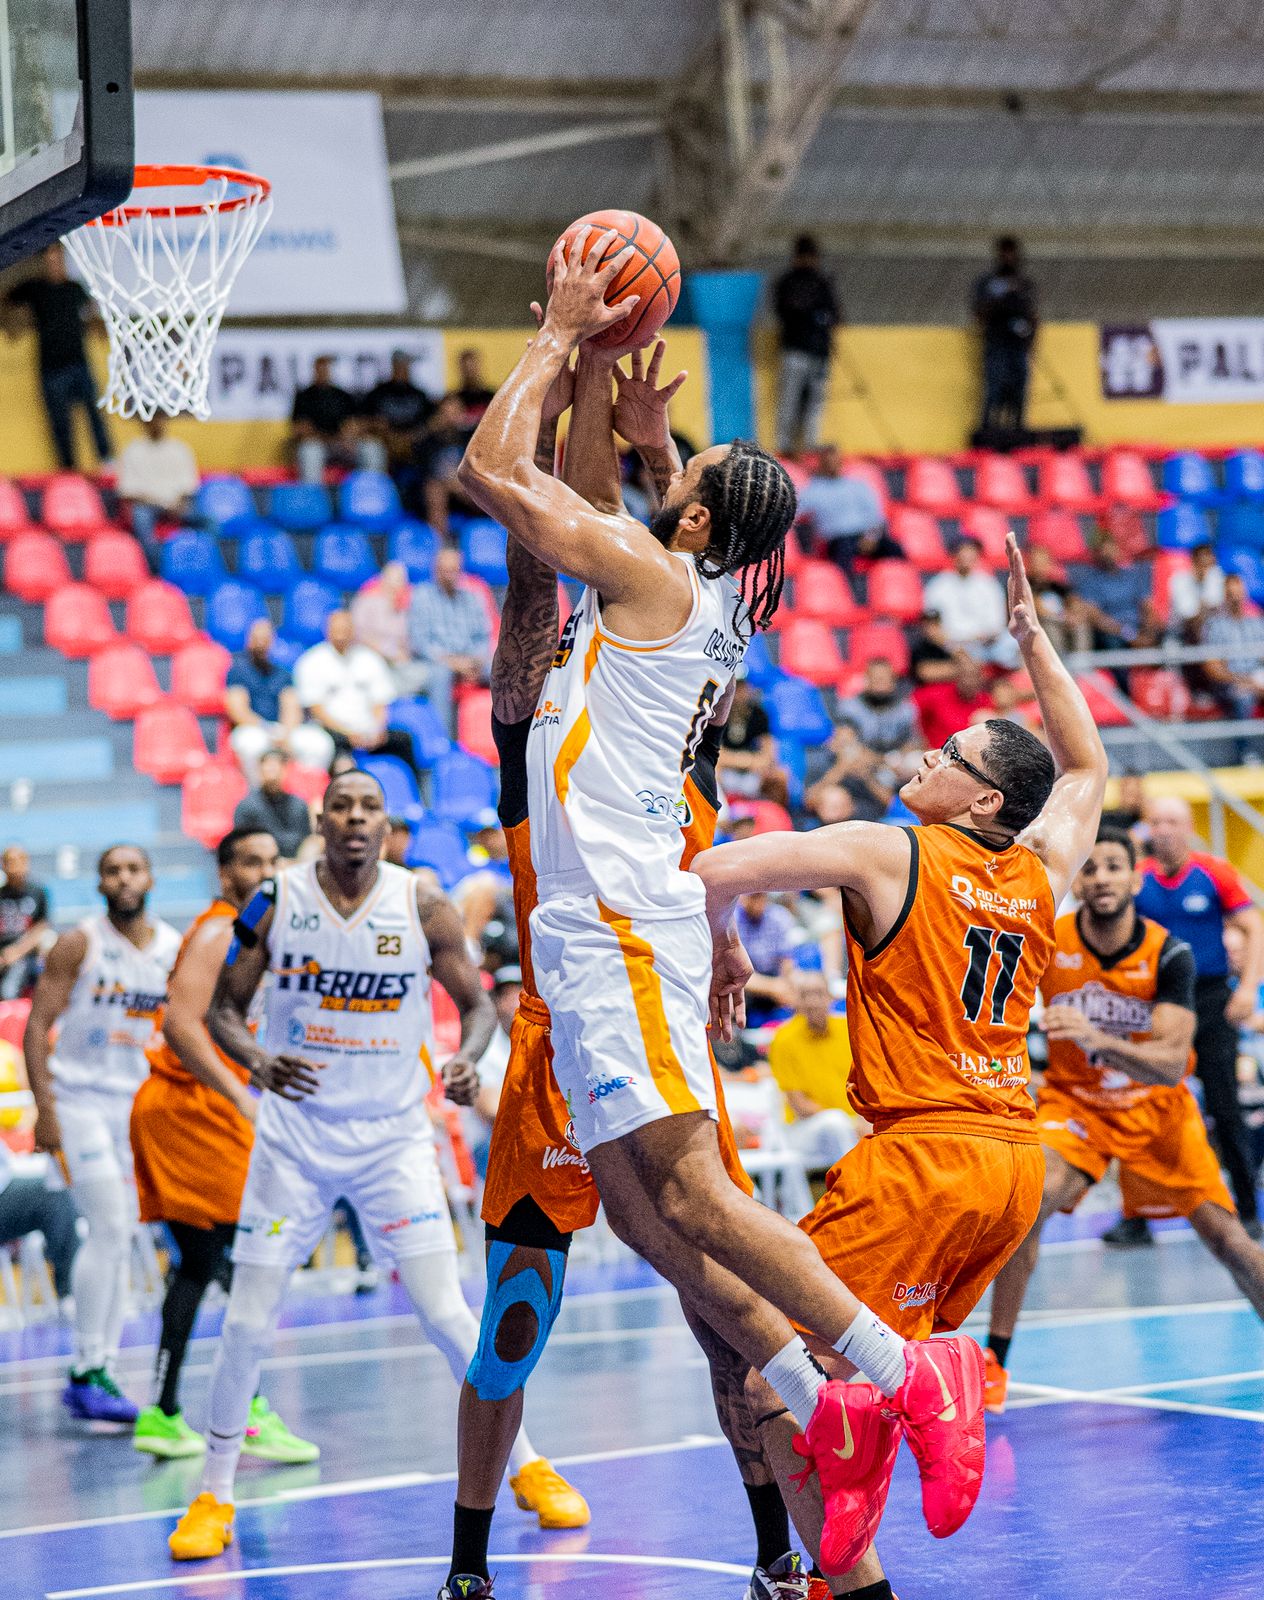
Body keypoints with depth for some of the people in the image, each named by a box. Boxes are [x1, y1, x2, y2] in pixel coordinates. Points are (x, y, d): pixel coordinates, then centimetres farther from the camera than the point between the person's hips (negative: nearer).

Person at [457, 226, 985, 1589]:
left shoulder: (655, 577, -8)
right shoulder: (678, 590, 16)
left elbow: (493, 467, -7)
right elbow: (580, 480, 33)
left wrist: (561, 336, 4)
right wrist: (597, 351, 25)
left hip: (621, 922, -9)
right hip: (594, 924, 9)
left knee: (688, 1188, -13)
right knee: (636, 1207, 7)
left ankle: (902, 1374, -11)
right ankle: (819, 1412, 7)